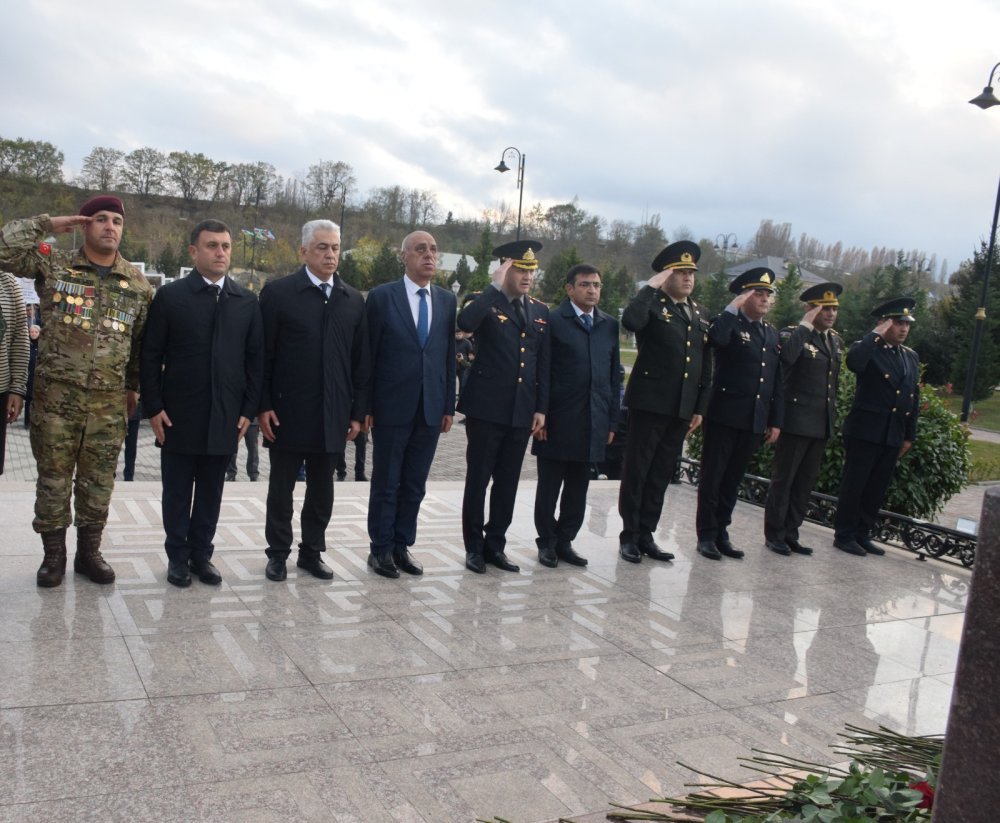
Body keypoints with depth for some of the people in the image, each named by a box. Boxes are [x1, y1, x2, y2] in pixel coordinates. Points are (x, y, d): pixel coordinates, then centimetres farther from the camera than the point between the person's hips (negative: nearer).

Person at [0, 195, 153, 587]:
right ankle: (53, 554, 19)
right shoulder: (54, 264, 1)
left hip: (109, 401, 2)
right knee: (53, 477, 6)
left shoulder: (138, 284, 6)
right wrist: (48, 224, -7)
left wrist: (134, 386, 14)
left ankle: (89, 552, 22)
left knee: (99, 481, 8)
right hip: (56, 395, -2)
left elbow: (144, 341, 13)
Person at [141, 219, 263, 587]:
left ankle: (201, 554, 22)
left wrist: (249, 409, 1)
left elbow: (255, 359, 6)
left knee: (211, 492, 10)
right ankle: (178, 556, 20)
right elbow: (151, 356, -1)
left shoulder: (247, 301, 6)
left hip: (225, 417, 2)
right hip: (178, 415, -2)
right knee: (177, 491, 8)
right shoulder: (170, 296, -1)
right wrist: (154, 408, -7)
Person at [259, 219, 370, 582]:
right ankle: (278, 553, 22)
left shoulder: (354, 300, 8)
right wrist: (263, 406, -8)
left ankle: (312, 552, 25)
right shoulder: (278, 292, -3)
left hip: (333, 415, 3)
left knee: (322, 489, 11)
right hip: (287, 412, -3)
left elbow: (361, 361, 8)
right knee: (281, 488, 9)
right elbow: (263, 354, -4)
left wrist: (358, 412, 4)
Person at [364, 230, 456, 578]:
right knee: (386, 484, 6)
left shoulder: (447, 300, 8)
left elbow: (449, 355, 9)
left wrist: (449, 406, 6)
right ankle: (381, 549, 17)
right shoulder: (382, 296, -3)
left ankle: (401, 547, 22)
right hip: (391, 407, -4)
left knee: (414, 485, 10)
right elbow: (368, 354, -4)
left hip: (431, 409, 4)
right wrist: (366, 406, -7)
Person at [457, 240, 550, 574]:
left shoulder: (541, 311, 12)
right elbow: (465, 323, -27)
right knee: (478, 480, 3)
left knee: (507, 482, 10)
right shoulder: (487, 303, -3)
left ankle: (495, 544, 21)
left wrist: (541, 408, 6)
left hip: (522, 411, 5)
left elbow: (543, 364, 13)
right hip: (486, 408, -5)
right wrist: (495, 286, -21)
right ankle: (474, 547, 14)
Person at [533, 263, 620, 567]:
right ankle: (547, 542, 19)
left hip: (593, 424, 4)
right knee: (549, 487, 6)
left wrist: (612, 421, 8)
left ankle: (565, 541, 22)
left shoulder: (610, 325, 11)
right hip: (558, 421, -4)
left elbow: (614, 375, 11)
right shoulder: (552, 321, -3)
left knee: (578, 488, 10)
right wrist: (539, 416, -10)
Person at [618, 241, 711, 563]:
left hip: (681, 408, 6)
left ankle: (646, 534, 20)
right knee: (636, 471, 2)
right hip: (649, 403, -6)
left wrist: (700, 407, 12)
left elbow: (706, 365, 17)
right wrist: (651, 287, -18)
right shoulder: (652, 305, -4)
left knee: (661, 474, 10)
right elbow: (630, 321, -28)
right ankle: (629, 536, 12)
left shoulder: (701, 314, 15)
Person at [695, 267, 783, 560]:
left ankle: (721, 533, 20)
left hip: (755, 420, 6)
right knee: (712, 477, 1)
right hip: (725, 415, -6)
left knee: (733, 479, 12)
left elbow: (777, 381, 17)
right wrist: (733, 308, -17)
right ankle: (706, 535, 8)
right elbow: (715, 339, -29)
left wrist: (776, 421, 12)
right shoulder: (729, 324, -3)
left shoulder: (772, 334, 16)